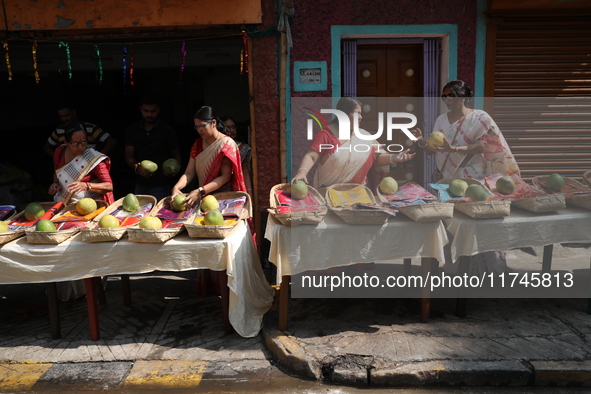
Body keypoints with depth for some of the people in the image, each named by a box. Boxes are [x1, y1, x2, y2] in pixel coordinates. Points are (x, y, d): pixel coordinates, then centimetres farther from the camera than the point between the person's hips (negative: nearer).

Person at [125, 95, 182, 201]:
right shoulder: (133, 130, 7)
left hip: (160, 185, -3)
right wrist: (136, 168, -19)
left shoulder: (167, 131, -1)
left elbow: (176, 156, 2)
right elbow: (129, 156, 3)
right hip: (140, 184, 3)